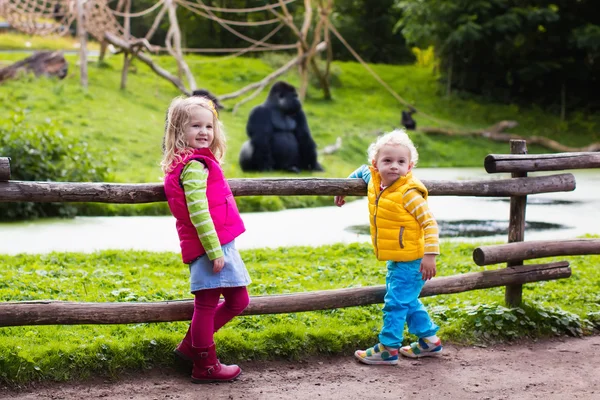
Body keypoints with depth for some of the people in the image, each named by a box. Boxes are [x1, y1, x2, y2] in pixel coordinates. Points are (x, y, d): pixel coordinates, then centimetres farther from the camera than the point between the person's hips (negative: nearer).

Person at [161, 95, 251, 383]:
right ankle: (205, 367, 12)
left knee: (237, 300, 16)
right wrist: (215, 251, -20)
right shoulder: (195, 165, -13)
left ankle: (190, 345, 25)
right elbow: (198, 213, -20)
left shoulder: (190, 162, 17)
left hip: (220, 245, 10)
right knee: (207, 304, 1)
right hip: (209, 246, -10)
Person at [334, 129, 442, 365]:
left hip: (411, 261, -9)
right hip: (395, 260, 9)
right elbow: (363, 171, 26)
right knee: (408, 302, 20)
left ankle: (388, 349, 3)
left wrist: (430, 255, -25)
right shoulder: (374, 182, 2)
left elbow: (429, 223, -20)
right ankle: (429, 340, 33)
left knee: (395, 303, -6)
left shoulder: (408, 193, -20)